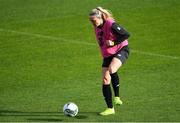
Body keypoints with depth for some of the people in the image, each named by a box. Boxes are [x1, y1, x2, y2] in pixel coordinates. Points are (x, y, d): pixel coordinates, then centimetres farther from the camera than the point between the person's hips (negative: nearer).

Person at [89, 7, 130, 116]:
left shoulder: (111, 25, -21)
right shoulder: (97, 28, 4)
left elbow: (126, 34, -20)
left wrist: (113, 43, -24)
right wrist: (104, 50, 15)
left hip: (121, 50, -8)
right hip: (107, 55, 8)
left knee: (111, 70, -37)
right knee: (105, 80, -1)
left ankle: (117, 97, -15)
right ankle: (110, 108, 8)